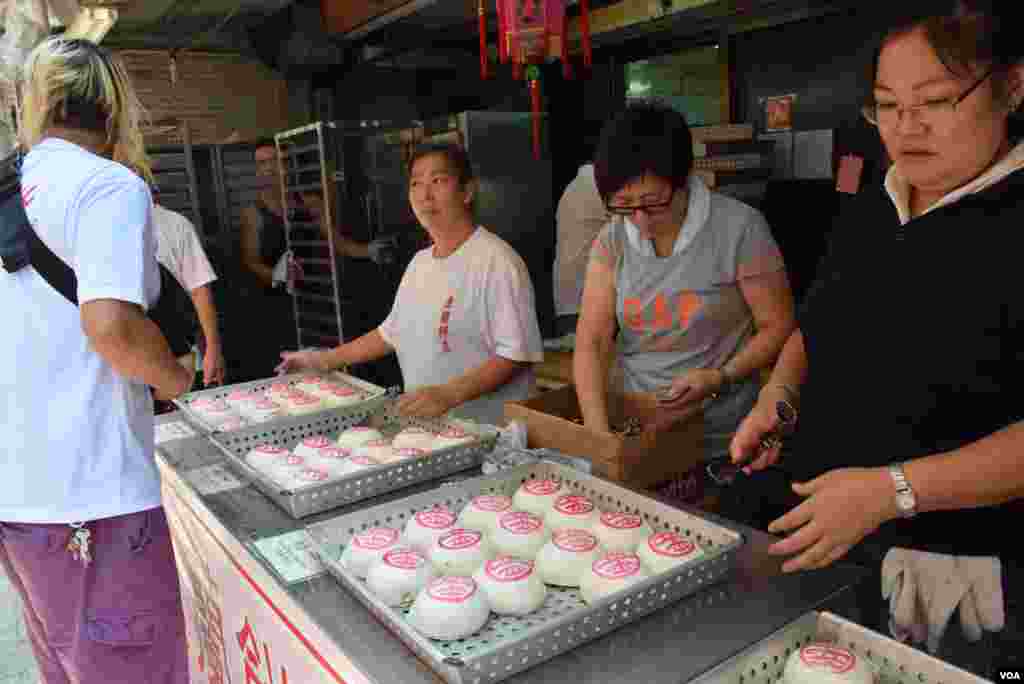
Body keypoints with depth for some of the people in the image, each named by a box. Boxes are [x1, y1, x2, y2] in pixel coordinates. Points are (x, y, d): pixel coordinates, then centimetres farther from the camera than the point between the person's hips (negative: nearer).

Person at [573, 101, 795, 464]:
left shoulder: (739, 228, -11)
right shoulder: (611, 242, -1)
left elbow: (779, 327, -4)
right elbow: (591, 343, -6)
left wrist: (720, 378, -19)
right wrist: (599, 436, -18)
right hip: (634, 440, 3)